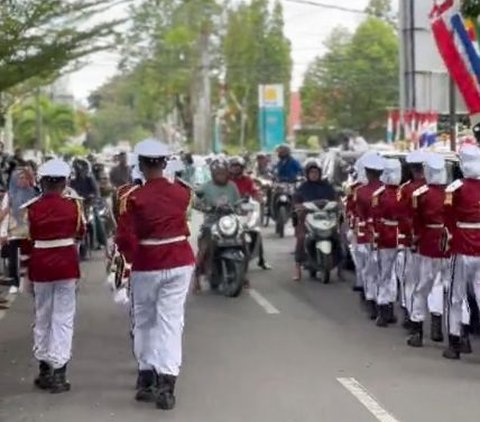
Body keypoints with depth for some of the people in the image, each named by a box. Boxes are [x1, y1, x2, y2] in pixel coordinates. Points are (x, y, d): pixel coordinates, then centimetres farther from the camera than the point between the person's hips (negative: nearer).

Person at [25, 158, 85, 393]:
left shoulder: (32, 208, -5)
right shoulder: (72, 205, -5)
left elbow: (28, 240, 0)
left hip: (40, 264, 1)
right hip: (66, 263, -1)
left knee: (42, 317, 15)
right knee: (63, 318, 3)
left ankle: (44, 371, 24)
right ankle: (58, 373, -1)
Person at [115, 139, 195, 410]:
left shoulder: (133, 198, -13)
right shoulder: (182, 192, -4)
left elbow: (125, 240, -15)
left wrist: (133, 257, 6)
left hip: (146, 266, -1)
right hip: (180, 263, 2)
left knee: (144, 321, 16)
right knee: (171, 321, 0)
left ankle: (147, 377, 23)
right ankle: (166, 383, -8)